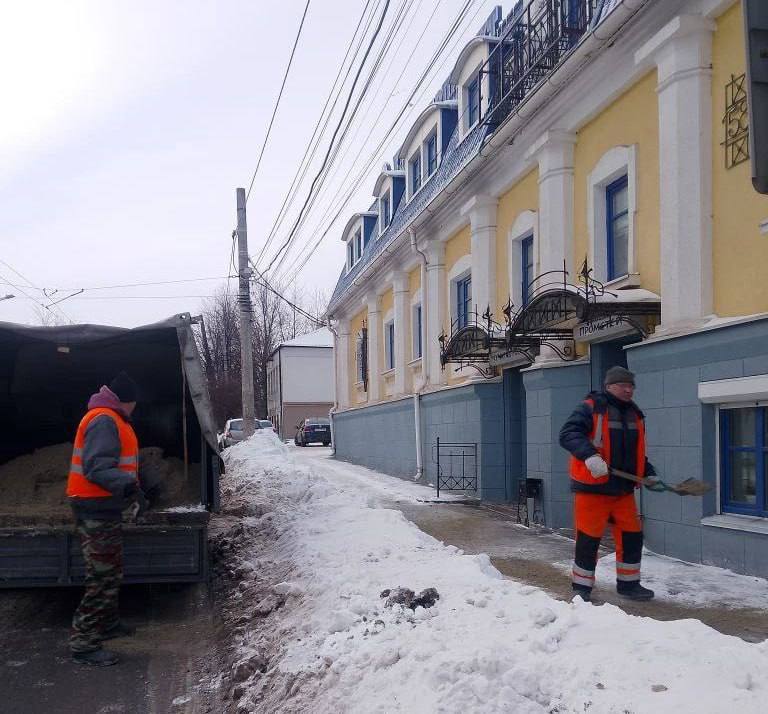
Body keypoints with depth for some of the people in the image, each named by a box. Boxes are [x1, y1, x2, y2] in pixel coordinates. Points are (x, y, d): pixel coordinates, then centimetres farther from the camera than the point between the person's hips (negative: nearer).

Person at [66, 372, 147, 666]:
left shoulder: (110, 419, 17)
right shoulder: (104, 420, -17)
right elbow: (97, 466, -28)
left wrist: (130, 487, 40)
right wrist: (128, 486, -40)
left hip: (102, 508, 11)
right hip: (97, 509, -11)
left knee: (110, 572, 22)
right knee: (104, 576, -9)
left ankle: (107, 623, 37)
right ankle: (83, 643, -5)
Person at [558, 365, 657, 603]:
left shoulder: (635, 415, 15)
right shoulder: (590, 408, -8)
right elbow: (568, 434, -20)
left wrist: (649, 474, 12)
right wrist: (589, 455, -34)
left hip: (623, 490, 7)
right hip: (591, 488, -6)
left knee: (632, 537, 9)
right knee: (588, 539, -1)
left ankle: (628, 584, 25)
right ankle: (581, 587, 14)